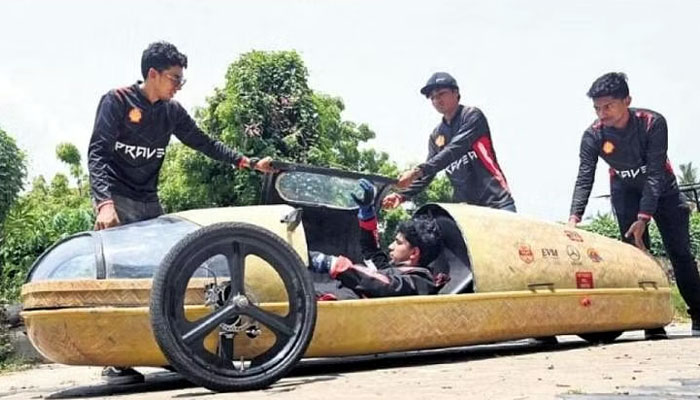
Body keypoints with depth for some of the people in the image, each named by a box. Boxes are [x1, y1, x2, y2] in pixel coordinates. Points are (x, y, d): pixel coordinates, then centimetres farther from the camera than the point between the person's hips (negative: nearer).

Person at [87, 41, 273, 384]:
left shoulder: (172, 112, 7)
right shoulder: (117, 101, -9)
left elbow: (205, 143, 14)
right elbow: (97, 153, -16)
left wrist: (248, 162, 7)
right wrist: (104, 202, -29)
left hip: (149, 202, 7)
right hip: (115, 199, -6)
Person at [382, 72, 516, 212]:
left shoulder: (472, 116, -4)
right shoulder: (436, 136, 14)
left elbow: (455, 150, -19)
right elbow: (429, 170, 13)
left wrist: (417, 171, -28)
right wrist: (402, 195, -4)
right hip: (465, 205, 5)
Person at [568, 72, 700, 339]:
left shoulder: (653, 123, -28)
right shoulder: (593, 136, -23)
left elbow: (656, 173, -31)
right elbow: (584, 179, -27)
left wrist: (644, 218, -38)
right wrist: (574, 217, -42)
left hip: (661, 189, -1)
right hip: (626, 193, 1)